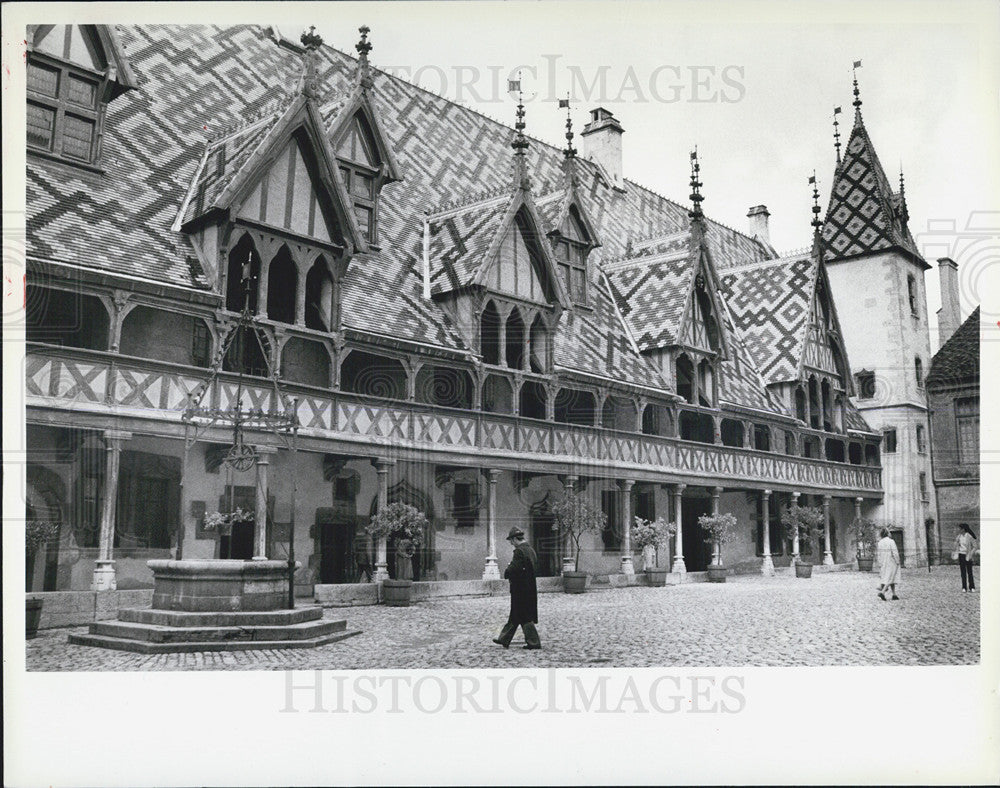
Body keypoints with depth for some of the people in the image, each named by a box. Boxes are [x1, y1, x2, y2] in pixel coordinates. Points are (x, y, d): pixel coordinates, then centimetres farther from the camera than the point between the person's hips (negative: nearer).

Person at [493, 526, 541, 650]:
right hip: (530, 588, 9)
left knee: (525, 617, -1)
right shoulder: (530, 550, 10)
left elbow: (514, 569, -26)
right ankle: (504, 639, 24)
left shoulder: (519, 551, -18)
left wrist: (506, 572, -4)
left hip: (520, 589, -9)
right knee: (514, 616, 15)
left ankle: (534, 642, 3)